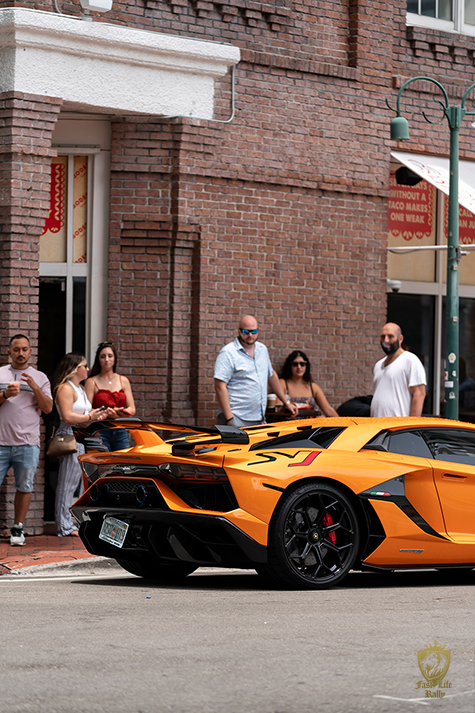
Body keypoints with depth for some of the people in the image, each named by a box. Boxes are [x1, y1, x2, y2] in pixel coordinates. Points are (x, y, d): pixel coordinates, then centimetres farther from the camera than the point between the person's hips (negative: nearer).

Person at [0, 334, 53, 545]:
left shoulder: (40, 378, 12)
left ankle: (18, 528, 12)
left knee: (24, 487, 3)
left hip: (27, 444, 1)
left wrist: (34, 387, -8)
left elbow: (47, 408, 4)